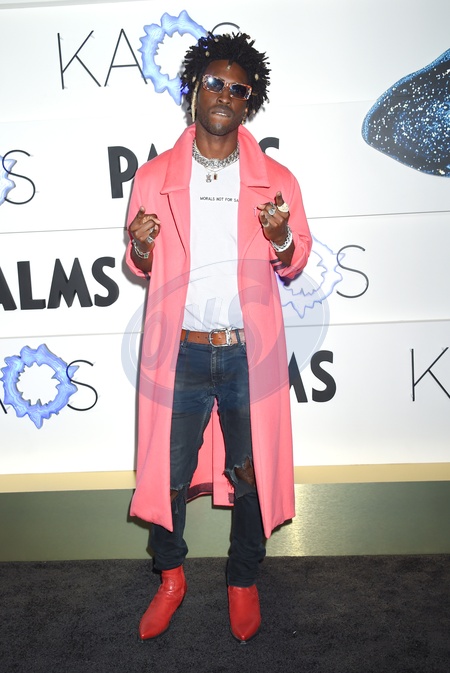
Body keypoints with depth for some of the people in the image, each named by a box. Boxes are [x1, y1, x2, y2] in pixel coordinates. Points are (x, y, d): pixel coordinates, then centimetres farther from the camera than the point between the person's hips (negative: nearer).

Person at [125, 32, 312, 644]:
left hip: (250, 352, 0)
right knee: (168, 474, 10)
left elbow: (294, 265, 7)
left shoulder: (276, 180, 2)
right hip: (179, 353, 0)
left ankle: (244, 581, 38)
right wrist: (141, 248, -15)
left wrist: (281, 239, -16)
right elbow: (141, 268, 8)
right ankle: (170, 576, 38)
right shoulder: (154, 177, 2)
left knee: (250, 473, 12)